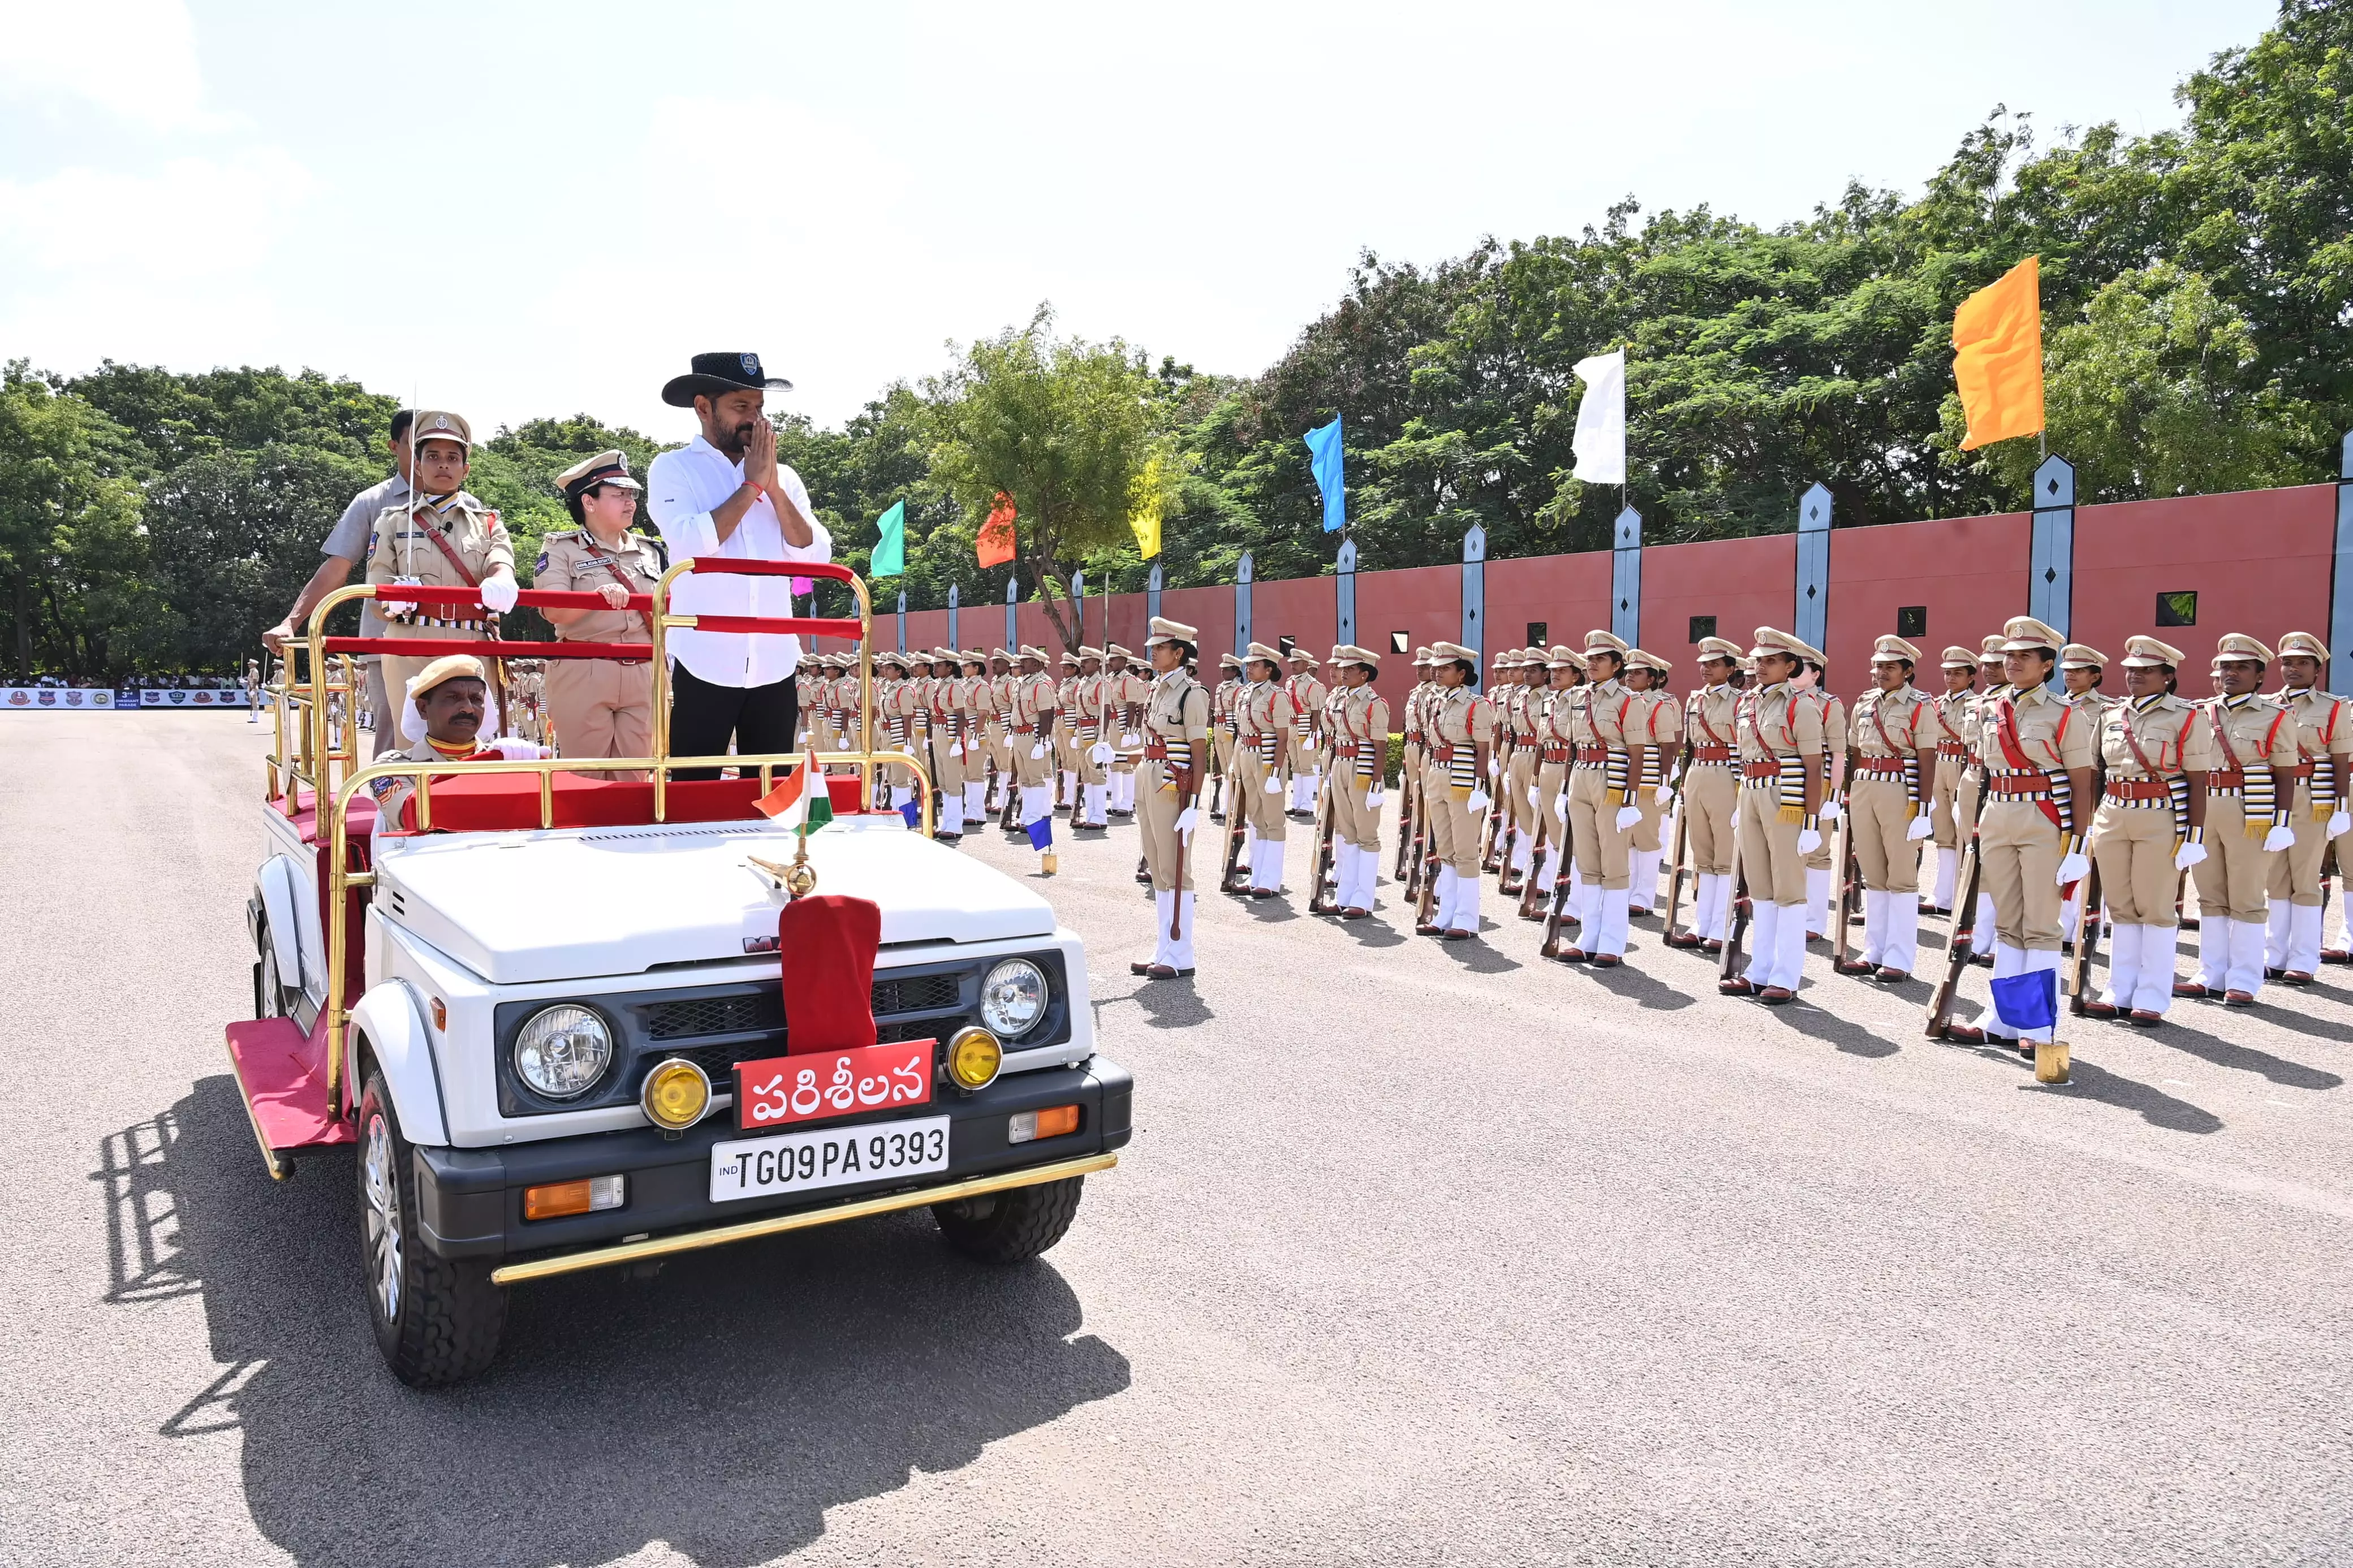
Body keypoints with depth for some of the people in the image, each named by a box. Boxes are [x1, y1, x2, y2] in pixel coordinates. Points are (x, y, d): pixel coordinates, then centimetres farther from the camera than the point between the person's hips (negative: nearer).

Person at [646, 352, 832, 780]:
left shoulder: (784, 477, 12)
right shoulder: (673, 469, 1)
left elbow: (817, 556, 3)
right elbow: (691, 544, -16)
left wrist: (775, 489, -6)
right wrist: (752, 486, -8)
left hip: (775, 665, 4)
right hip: (705, 665, -4)